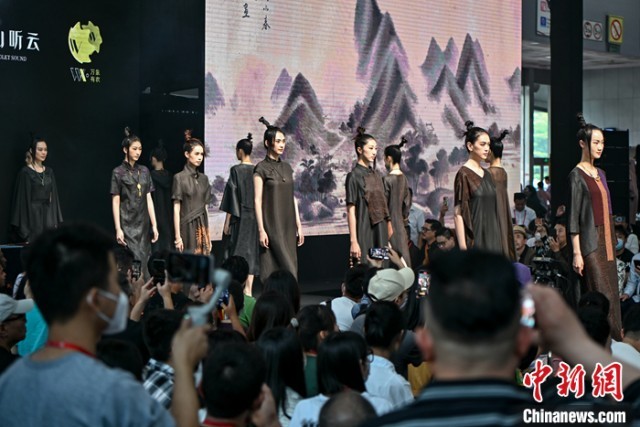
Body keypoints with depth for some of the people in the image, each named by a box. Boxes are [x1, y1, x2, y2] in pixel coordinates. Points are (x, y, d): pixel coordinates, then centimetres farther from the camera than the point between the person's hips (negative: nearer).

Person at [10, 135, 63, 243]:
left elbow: (54, 196, 13)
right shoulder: (25, 172, -5)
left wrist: (56, 221, 6)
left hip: (48, 214, 5)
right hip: (32, 214, -5)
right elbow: (23, 198, -8)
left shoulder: (49, 171, 12)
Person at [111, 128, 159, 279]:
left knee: (144, 262, 3)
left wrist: (154, 225, 6)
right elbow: (115, 202, -5)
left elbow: (149, 199, 11)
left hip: (143, 224, 5)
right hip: (127, 225, -5)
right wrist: (118, 229, -11)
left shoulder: (144, 171, 11)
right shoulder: (118, 172, -2)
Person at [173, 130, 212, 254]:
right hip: (187, 228, -5)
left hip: (202, 228, 5)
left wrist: (208, 235, 12)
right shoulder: (180, 177, -3)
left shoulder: (203, 178, 12)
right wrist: (177, 236, -11)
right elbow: (176, 209, -6)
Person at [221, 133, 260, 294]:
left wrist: (227, 222, -4)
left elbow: (232, 197, -9)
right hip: (255, 215, 5)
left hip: (240, 217, -4)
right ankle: (248, 289, 5)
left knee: (239, 251, -1)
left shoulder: (236, 170, -10)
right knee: (252, 251, 7)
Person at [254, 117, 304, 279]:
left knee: (289, 268, 4)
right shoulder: (261, 168, -5)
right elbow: (257, 200, -9)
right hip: (272, 225, -6)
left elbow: (292, 198, 15)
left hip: (288, 225, 6)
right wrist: (261, 229, -14)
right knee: (273, 271, -8)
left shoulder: (287, 167, 13)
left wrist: (298, 225, 11)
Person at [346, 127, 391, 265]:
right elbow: (351, 211, -11)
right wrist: (353, 241, -17)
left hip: (380, 232, 7)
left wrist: (388, 229, 11)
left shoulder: (375, 175, 13)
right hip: (364, 232, -7)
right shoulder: (354, 175, -7)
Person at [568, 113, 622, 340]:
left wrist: (612, 243, 15)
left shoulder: (600, 174, 16)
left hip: (607, 241, 8)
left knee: (611, 294, 7)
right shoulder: (577, 175, -8)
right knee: (602, 297, -11)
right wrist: (577, 253, -16)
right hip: (590, 243, -8)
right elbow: (573, 217, -11)